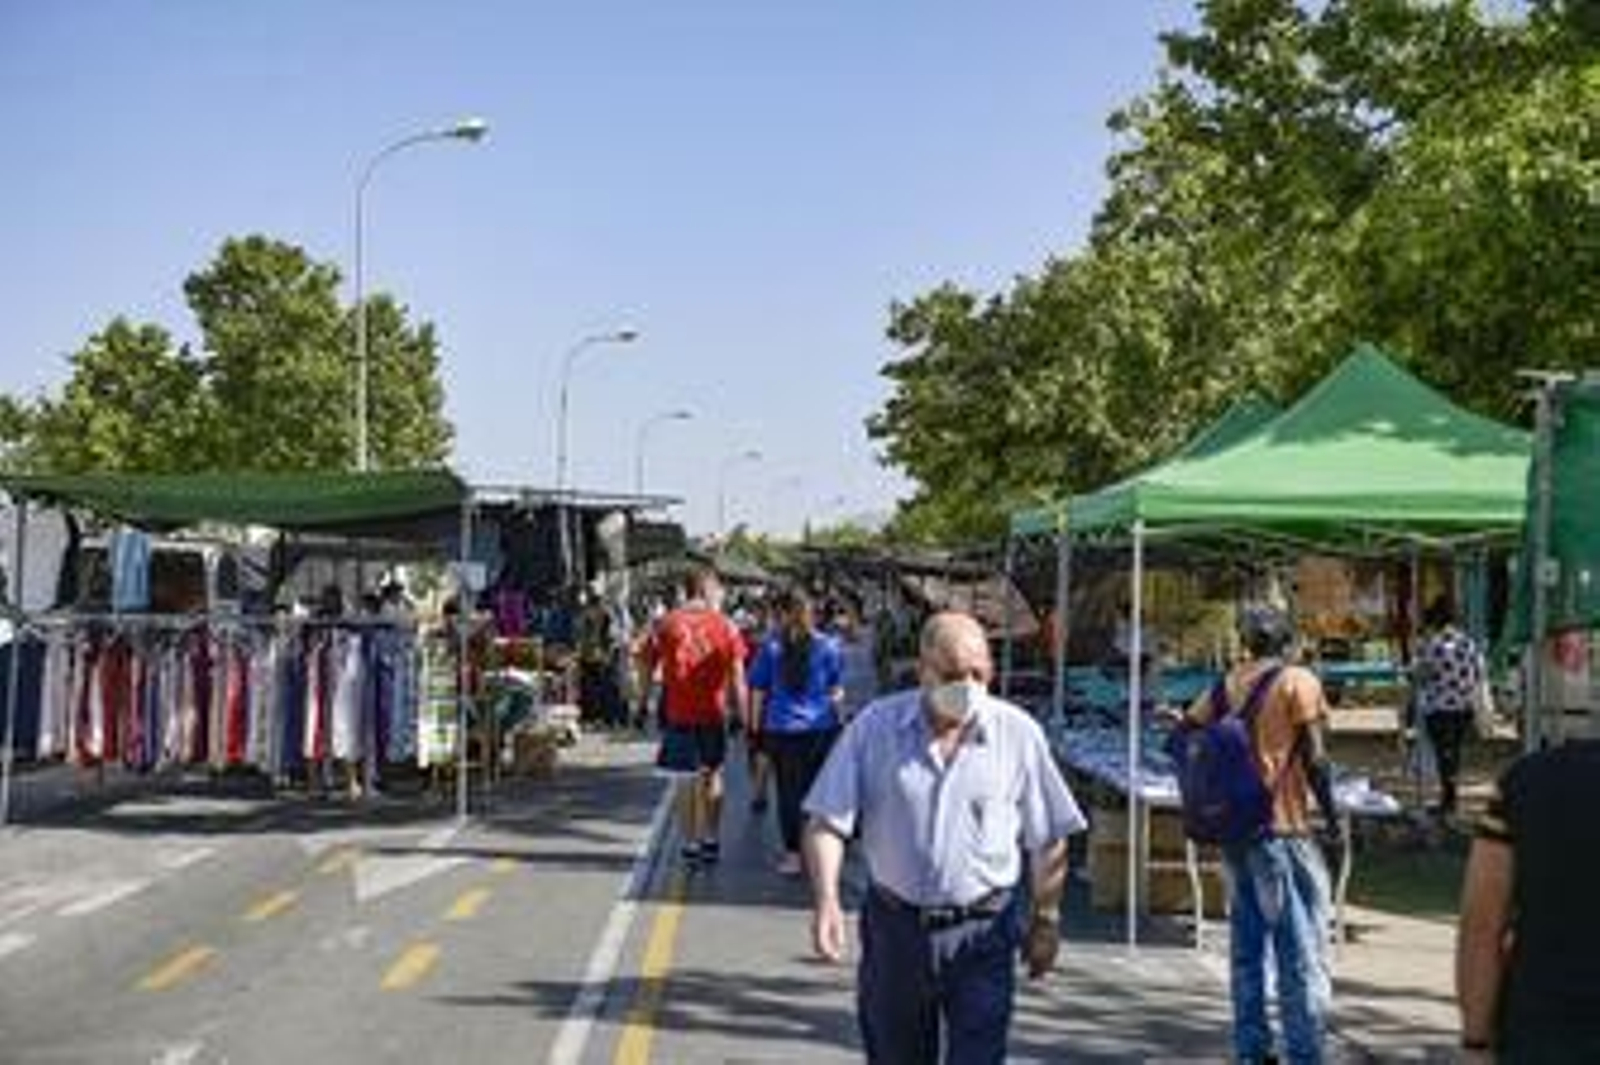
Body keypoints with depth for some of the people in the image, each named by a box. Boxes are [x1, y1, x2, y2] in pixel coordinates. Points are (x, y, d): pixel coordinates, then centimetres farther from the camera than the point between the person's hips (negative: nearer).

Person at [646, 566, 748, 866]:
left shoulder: (666, 624, -1)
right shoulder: (725, 626, -2)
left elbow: (648, 666, -1)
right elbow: (737, 677, -3)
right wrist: (744, 715, 2)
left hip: (677, 714, 0)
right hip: (713, 713, 1)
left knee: (686, 781, 6)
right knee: (711, 775, 17)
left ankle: (691, 844, 7)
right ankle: (711, 840, 19)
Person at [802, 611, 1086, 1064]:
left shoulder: (1018, 733, -4)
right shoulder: (875, 728, -4)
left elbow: (1048, 840, 4)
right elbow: (827, 821, -6)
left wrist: (1045, 920, 5)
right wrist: (826, 900, -18)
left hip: (982, 931, -1)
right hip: (895, 927, 1)